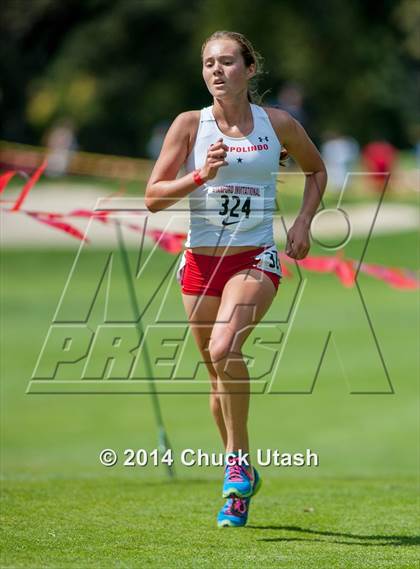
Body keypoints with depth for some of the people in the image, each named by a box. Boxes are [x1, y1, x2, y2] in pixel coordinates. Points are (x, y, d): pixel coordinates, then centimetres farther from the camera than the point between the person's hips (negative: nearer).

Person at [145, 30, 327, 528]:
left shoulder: (278, 124, 0)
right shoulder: (190, 125, -1)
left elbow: (316, 170, 19)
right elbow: (153, 197, -3)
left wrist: (303, 221, 5)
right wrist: (200, 176, -17)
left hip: (256, 260, -2)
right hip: (200, 262, 2)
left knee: (224, 348, -28)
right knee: (219, 374, 9)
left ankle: (236, 456, -12)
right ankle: (242, 479, 27)